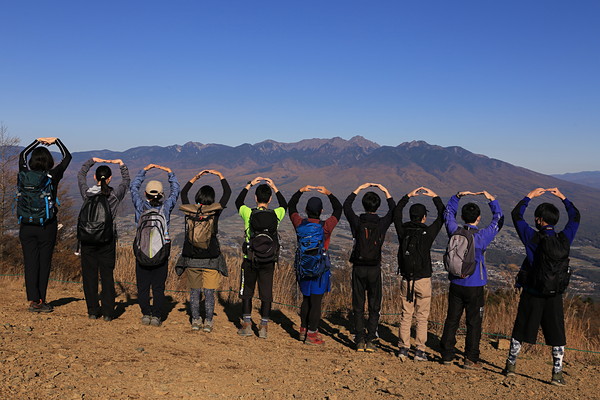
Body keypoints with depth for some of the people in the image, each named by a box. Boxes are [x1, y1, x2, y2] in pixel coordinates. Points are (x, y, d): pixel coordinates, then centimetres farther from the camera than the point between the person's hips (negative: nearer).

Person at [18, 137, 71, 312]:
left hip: (26, 226, 3)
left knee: (30, 262, 6)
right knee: (44, 263, 5)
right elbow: (67, 156, 9)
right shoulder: (52, 176, -6)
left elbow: (23, 155, 21)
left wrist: (38, 141, 30)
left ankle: (33, 300, 5)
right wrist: (56, 140, 19)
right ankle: (40, 301, 9)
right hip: (47, 226, -3)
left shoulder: (25, 174, 0)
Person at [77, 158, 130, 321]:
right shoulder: (115, 194, -6)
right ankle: (108, 312, 7)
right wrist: (121, 164, 25)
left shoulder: (87, 192, -5)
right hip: (108, 240, 0)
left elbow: (81, 175, 16)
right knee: (107, 275, 6)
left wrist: (92, 160, 25)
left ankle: (92, 311, 12)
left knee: (89, 275, 8)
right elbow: (126, 181, 15)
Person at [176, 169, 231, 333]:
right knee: (209, 293, 6)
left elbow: (183, 192, 17)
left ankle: (195, 321, 17)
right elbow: (227, 192, 4)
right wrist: (219, 175, 15)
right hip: (210, 259, -2)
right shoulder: (214, 212, -9)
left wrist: (196, 177, 22)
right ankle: (208, 322, 9)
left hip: (191, 259, 2)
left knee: (194, 292, 13)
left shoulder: (190, 210, -3)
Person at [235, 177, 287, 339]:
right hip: (269, 261, 1)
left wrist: (249, 184, 19)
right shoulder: (275, 215, -5)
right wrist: (274, 187, 22)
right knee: (266, 294, 8)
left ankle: (247, 325, 15)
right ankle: (263, 327, 12)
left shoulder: (248, 213, -8)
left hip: (250, 260, -1)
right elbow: (284, 205, 20)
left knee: (247, 292, 12)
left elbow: (238, 202, 15)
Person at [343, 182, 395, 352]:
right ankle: (370, 341, 6)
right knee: (374, 307, 9)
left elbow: (346, 205, 13)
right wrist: (385, 191, 20)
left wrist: (359, 188, 18)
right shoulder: (382, 223, -6)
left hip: (358, 268, 1)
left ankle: (360, 341, 8)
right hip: (375, 269, 0)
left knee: (358, 306, 8)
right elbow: (394, 210, 14)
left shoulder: (357, 222, -6)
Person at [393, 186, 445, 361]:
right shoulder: (427, 233, -9)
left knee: (405, 316, 10)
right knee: (422, 317, 5)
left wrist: (408, 196, 19)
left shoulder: (403, 231, -2)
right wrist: (435, 197, 11)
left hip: (406, 281, 3)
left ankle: (403, 348, 11)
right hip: (423, 281, -3)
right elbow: (443, 216, 4)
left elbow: (396, 212, 15)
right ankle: (420, 351, 6)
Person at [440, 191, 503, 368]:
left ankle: (447, 355, 17)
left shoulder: (455, 232, -5)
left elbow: (448, 212, 14)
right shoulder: (482, 236, -13)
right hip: (474, 286, -3)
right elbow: (498, 220, 3)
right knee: (474, 323, 5)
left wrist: (458, 196, 12)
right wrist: (492, 200, 9)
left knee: (451, 320, 11)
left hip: (456, 284, 4)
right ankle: (471, 359, 8)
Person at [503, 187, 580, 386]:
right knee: (557, 335, 9)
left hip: (532, 293, -1)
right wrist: (561, 196, 20)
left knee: (520, 331, 11)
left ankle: (511, 365, 22)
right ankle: (557, 373, 10)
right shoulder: (564, 239, -5)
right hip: (555, 295, 2)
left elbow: (516, 215, -1)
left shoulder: (533, 238, -13)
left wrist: (530, 196, 6)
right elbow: (575, 217, 14)